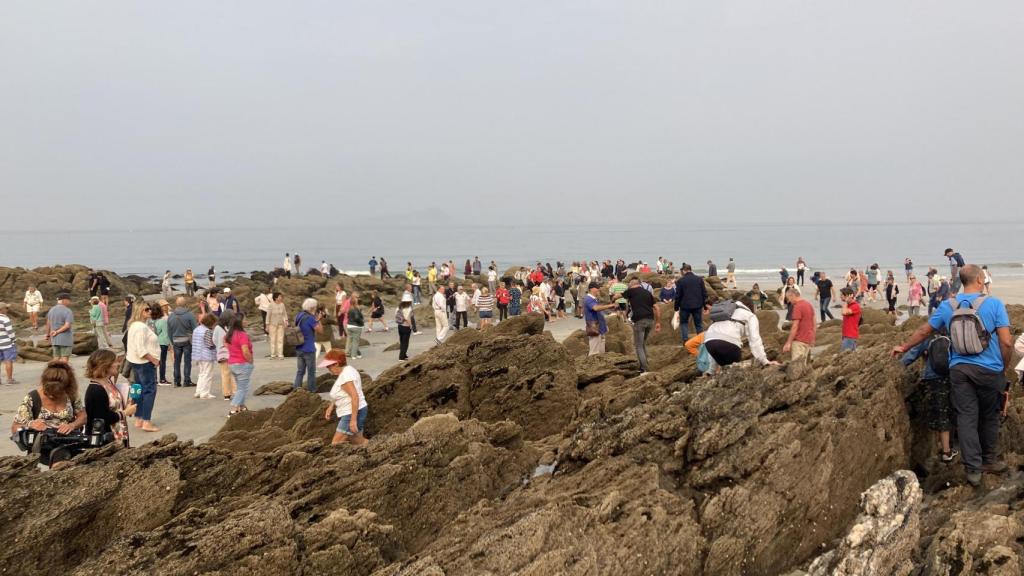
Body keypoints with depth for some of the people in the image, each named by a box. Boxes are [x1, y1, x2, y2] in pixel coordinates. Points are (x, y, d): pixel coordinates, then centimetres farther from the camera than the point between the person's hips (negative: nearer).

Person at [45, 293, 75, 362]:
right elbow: (67, 325, -23)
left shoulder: (51, 310, 6)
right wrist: (57, 332, -13)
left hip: (55, 339, 6)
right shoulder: (68, 311, -14)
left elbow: (48, 324, 11)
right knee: (64, 358, -1)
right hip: (65, 339, -6)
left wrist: (48, 335, 21)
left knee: (56, 358, 12)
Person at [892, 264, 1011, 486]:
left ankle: (973, 469, 5)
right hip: (989, 370, -2)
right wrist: (1005, 367, 6)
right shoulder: (994, 304, -8)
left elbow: (924, 331, 13)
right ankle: (989, 460, 31)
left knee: (966, 418, 5)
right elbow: (1006, 342, -11)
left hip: (959, 369, 2)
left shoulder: (947, 306, 2)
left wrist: (904, 347, 28)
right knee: (989, 417, 17)